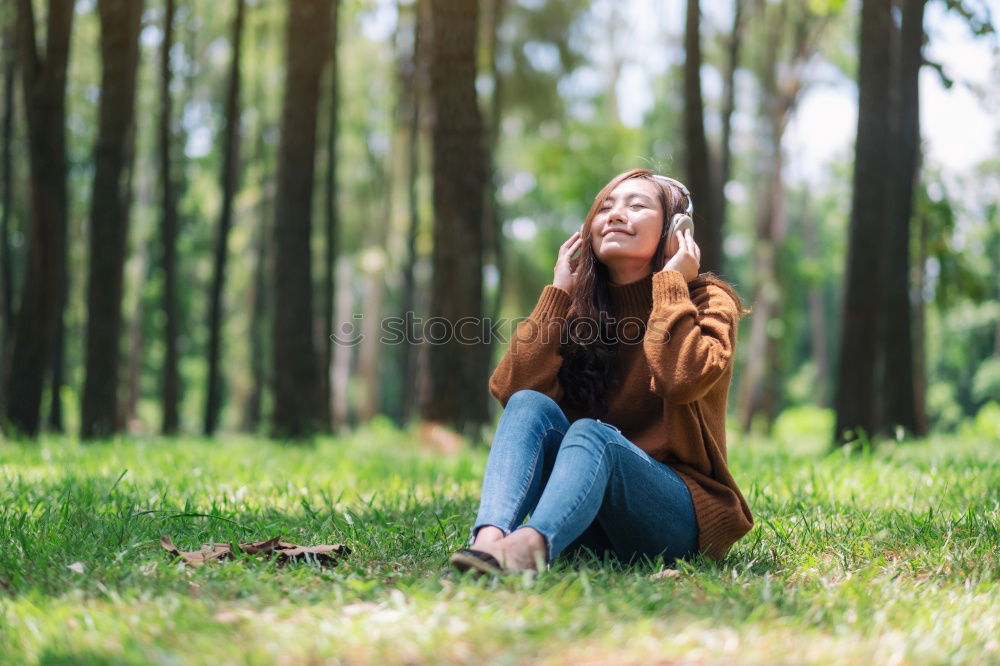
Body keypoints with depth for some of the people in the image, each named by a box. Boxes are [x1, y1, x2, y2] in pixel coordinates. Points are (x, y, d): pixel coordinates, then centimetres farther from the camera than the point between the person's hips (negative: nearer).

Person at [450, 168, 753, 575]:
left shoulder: (706, 299, 1)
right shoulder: (577, 309, 11)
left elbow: (683, 379, -22)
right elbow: (512, 390, -6)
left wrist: (672, 283, -10)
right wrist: (558, 292, -2)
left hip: (680, 519, -4)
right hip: (588, 523, 4)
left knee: (591, 434, -32)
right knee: (530, 405, -21)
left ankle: (529, 546, -62)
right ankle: (489, 538, -48)